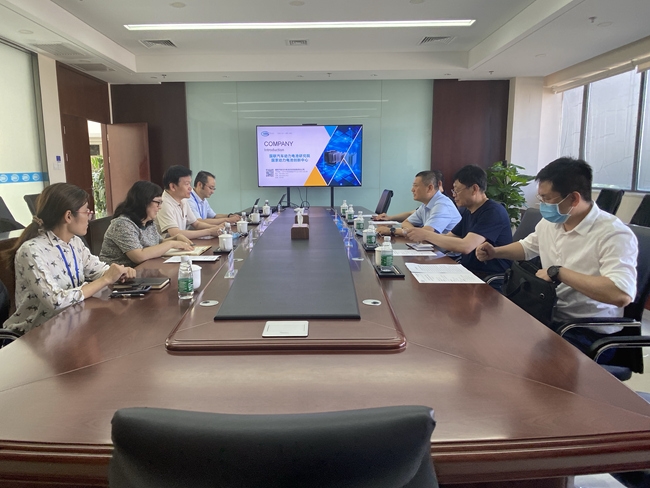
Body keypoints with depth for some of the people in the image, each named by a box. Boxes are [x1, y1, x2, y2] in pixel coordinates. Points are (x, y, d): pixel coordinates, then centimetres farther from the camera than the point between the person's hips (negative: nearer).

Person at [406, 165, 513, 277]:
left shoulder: (493, 212, -16)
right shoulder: (468, 212, 13)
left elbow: (465, 246, -27)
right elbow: (449, 238, 16)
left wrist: (426, 234, -20)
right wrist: (421, 235, -2)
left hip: (488, 276, -8)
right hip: (468, 269, 8)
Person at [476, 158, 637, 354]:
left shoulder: (614, 234, -20)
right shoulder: (549, 222, 3)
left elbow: (621, 294, -35)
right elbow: (528, 246, 26)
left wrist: (558, 272, -30)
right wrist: (495, 252, 8)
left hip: (589, 333, -7)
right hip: (549, 315, 7)